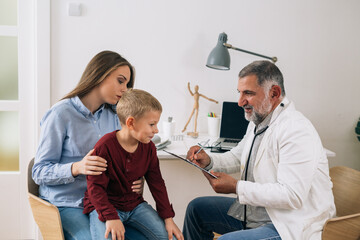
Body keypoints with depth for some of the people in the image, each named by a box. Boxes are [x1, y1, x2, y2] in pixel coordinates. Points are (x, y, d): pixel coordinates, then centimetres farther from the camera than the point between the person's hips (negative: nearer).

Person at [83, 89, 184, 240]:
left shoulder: (149, 147, -1)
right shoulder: (105, 146, -20)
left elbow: (156, 183, 4)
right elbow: (95, 187, -19)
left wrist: (168, 218, 0)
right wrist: (111, 217, -29)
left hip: (134, 204, 6)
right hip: (104, 205, -5)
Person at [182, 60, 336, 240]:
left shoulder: (297, 131, -25)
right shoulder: (258, 122, 7)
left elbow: (291, 196, -30)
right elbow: (237, 157, 22)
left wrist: (236, 187, -26)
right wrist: (208, 161, 1)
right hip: (255, 208, 10)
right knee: (197, 208, 13)